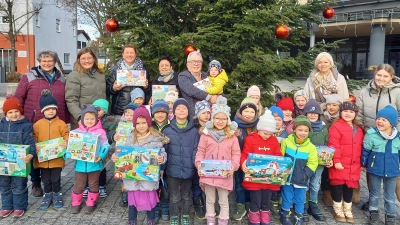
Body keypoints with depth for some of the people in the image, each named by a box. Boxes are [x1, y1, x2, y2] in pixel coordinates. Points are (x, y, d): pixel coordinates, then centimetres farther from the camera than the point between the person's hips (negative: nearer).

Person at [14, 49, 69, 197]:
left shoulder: (61, 79, 11)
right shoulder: (28, 77, 1)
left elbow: (66, 102, 14)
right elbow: (18, 99, 1)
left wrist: (66, 121, 10)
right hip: (34, 125, -2)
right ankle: (36, 183, 25)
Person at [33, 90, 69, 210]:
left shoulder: (61, 123, -4)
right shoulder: (37, 124, 1)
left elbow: (66, 135, -7)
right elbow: (34, 137, 2)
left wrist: (66, 142, -26)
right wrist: (35, 146, -17)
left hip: (57, 158, -2)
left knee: (56, 179, 10)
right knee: (46, 179, 15)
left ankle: (57, 194, 27)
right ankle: (47, 195, 31)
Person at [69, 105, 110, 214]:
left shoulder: (100, 132, -8)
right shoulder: (77, 131, 0)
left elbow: (105, 146, -11)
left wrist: (101, 156, -26)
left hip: (94, 164, -2)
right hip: (81, 164, 2)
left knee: (93, 185, 14)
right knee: (79, 185, 13)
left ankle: (91, 203, 30)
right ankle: (76, 203, 31)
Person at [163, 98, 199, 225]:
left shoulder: (194, 131, -3)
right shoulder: (168, 130, -4)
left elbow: (196, 150, -2)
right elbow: (163, 150, 0)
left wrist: (198, 166, -10)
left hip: (188, 170, 1)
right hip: (172, 170, 0)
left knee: (186, 195, 18)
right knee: (174, 196, 14)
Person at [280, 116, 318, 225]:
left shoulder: (311, 147, -4)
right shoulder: (286, 142, -6)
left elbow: (312, 163, -3)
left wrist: (305, 174, -12)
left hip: (301, 179, 1)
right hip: (286, 177, -1)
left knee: (299, 200, 13)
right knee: (287, 199, 13)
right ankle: (285, 216, 32)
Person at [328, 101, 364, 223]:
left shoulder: (359, 129, 12)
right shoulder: (336, 126, -9)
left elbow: (360, 147, 17)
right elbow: (334, 146, -15)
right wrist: (336, 161, -19)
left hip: (354, 166, 6)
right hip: (340, 164, -5)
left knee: (349, 188, 14)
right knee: (338, 187, 6)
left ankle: (347, 210, 29)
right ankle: (338, 210, 22)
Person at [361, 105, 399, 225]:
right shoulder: (371, 134, -15)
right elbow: (365, 151, -5)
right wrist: (363, 164, 2)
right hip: (375, 170, -2)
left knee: (390, 197, 15)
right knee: (375, 194, 16)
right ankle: (374, 215, 34)